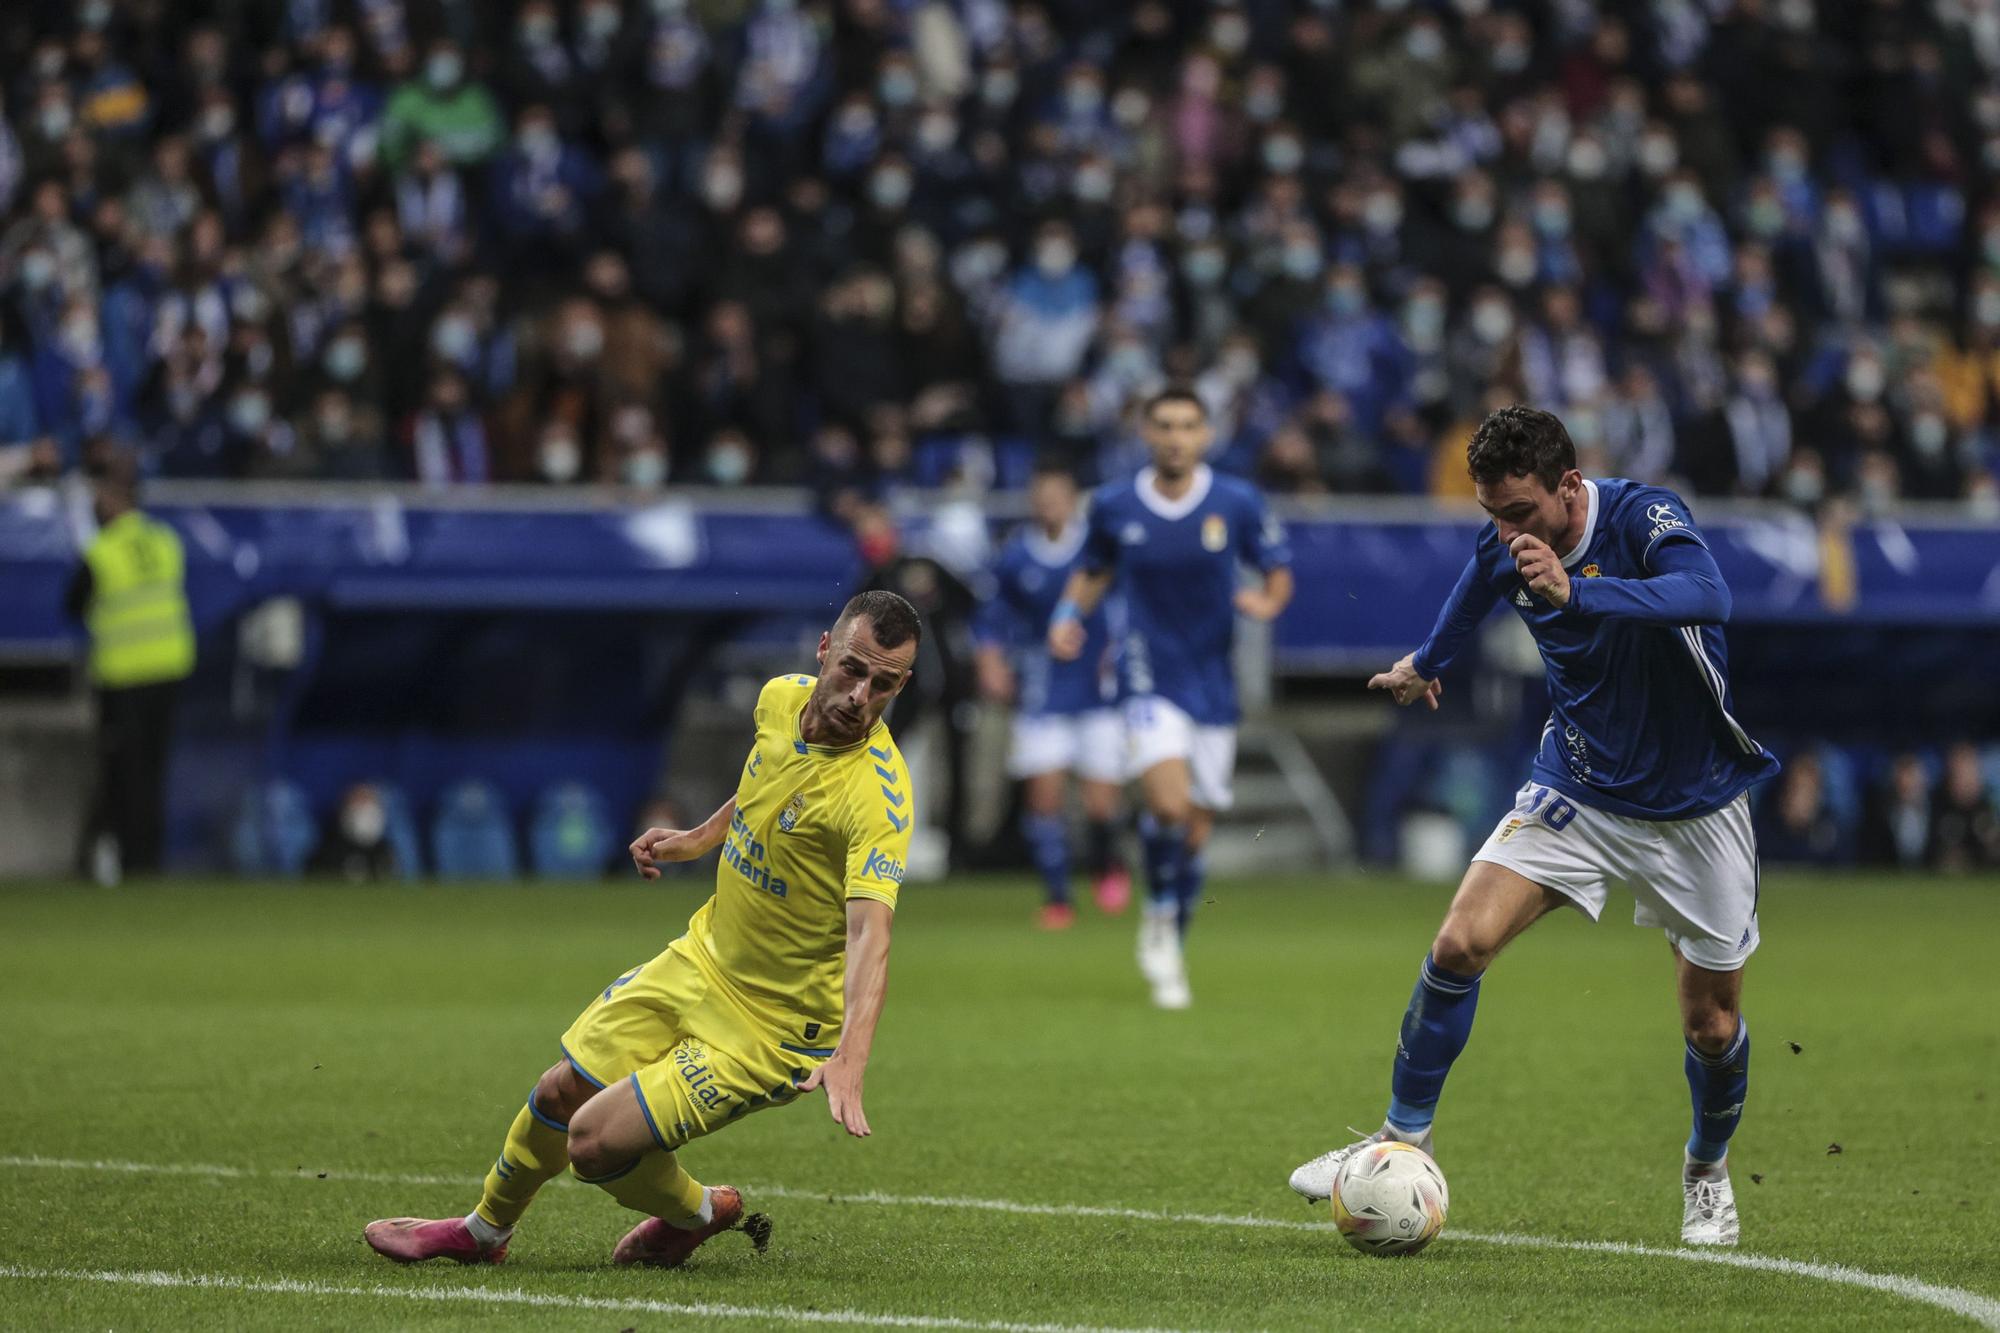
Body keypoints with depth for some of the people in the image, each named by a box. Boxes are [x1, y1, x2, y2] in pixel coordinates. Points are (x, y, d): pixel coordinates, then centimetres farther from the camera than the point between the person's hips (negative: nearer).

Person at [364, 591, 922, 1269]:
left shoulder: (876, 794, -31)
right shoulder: (781, 700, -7)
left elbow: (869, 934, -42)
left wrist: (848, 1060, -54)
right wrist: (700, 838, 21)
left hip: (772, 1030, -7)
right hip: (703, 961, 7)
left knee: (594, 1142, -11)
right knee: (561, 1093, 14)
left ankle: (698, 1212, 22)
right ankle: (484, 1231, 43)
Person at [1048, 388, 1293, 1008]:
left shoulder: (1238, 503, -3)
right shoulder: (1113, 506, -2)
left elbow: (1279, 573, 5)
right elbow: (1093, 573, 15)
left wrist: (1269, 600, -17)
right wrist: (1069, 614, -5)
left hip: (1214, 683, 2)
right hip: (1150, 679, -2)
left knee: (1195, 830, 6)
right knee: (1168, 804, -23)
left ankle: (1170, 951, 27)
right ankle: (1160, 915, 4)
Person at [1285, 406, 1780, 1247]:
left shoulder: (1643, 516, -24)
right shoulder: (1503, 548, -7)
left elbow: (1708, 596, -45)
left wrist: (1576, 592, -56)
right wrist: (1426, 662, 37)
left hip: (1693, 808, -3)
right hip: (1578, 790, 3)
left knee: (1713, 1026, 3)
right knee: (1460, 944, -16)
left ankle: (1708, 1170, 33)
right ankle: (1404, 1139, -1)